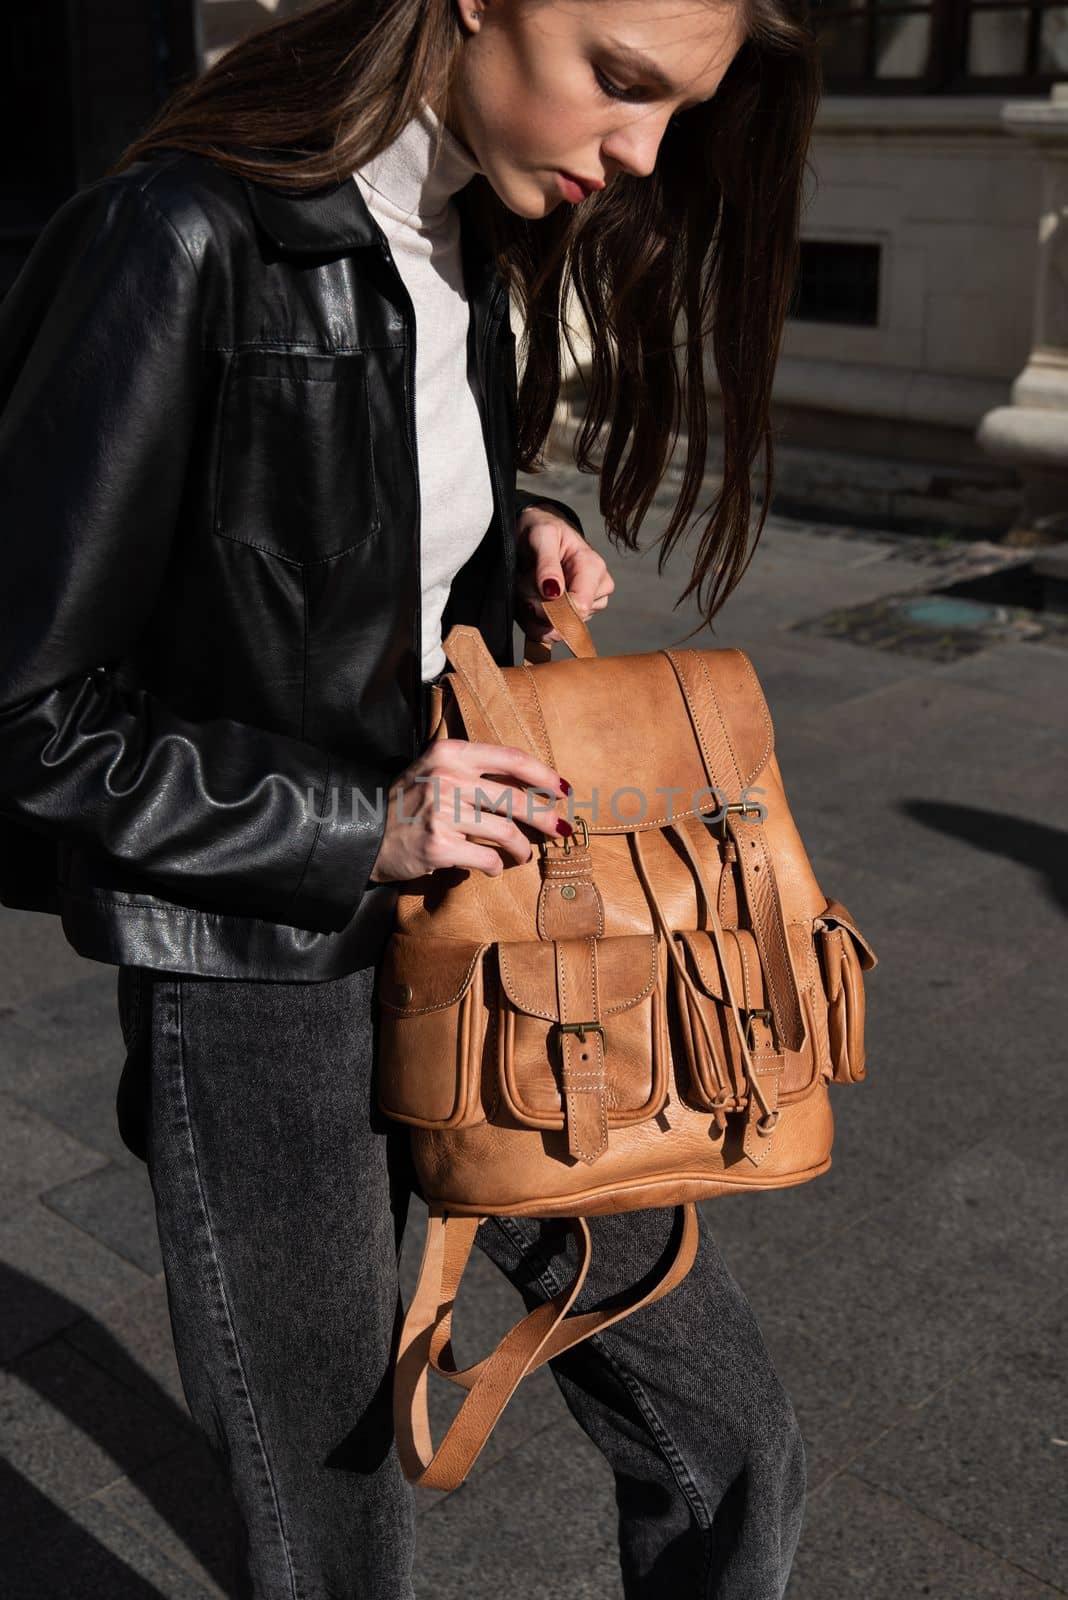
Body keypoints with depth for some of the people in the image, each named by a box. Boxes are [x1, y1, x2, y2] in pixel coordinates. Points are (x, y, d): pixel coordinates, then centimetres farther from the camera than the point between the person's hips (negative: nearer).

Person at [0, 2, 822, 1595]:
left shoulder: (471, 237, 4)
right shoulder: (187, 246, -20)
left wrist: (511, 549, 0)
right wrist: (362, 828, -20)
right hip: (262, 993, -6)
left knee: (729, 1448, 14)